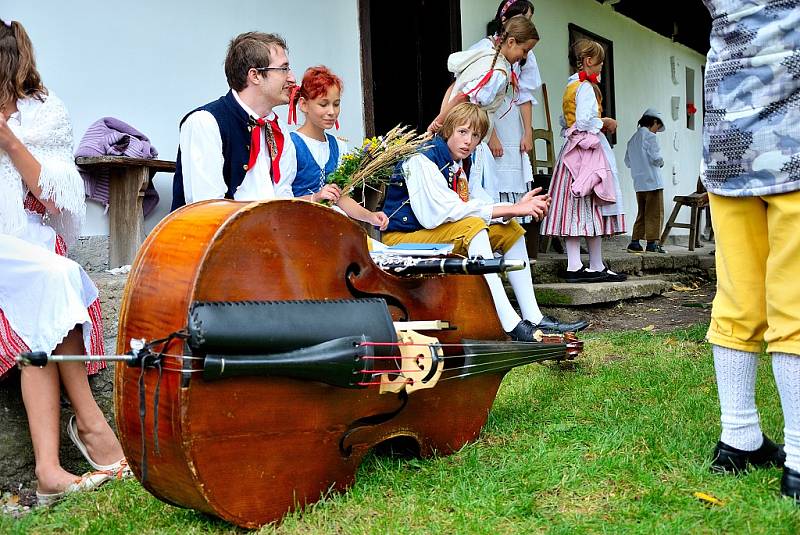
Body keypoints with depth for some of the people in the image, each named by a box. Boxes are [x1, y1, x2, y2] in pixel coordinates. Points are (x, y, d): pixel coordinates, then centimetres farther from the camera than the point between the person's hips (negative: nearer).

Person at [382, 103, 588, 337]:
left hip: (436, 234, 9)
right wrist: (513, 210, -27)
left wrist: (517, 207, -22)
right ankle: (510, 325, -37)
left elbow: (485, 206, -1)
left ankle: (534, 318, -3)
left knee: (509, 229, 2)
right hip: (403, 240, -9)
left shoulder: (460, 165, 10)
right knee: (473, 226, -31)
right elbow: (446, 210, -29)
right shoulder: (423, 159, -17)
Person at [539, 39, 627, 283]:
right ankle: (596, 267, 1)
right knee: (592, 209, -4)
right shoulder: (586, 87, -10)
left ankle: (574, 267, 2)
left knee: (574, 209, 3)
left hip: (571, 150, 9)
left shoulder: (571, 86, 17)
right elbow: (585, 121, -21)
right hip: (588, 149, -9)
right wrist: (605, 122, -4)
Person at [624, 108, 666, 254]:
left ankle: (635, 241, 9)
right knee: (655, 213, -1)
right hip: (652, 182, -8)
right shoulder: (650, 137, -10)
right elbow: (656, 158, -17)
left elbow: (627, 161, 16)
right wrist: (661, 162, 3)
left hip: (639, 183, 8)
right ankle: (652, 243, -2)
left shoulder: (632, 139, 14)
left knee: (642, 213, 13)